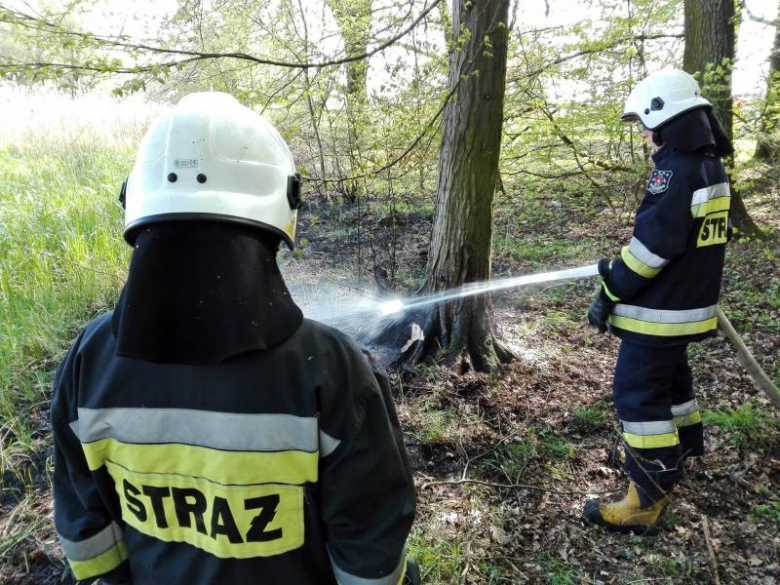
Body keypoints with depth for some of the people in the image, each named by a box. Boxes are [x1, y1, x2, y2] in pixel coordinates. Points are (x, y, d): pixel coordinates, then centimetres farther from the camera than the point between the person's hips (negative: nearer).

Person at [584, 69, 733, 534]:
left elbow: (653, 243, -25)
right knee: (671, 379, 24)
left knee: (639, 394, -3)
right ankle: (675, 458, 43)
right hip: (690, 302, 10)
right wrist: (621, 268, 16)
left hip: (659, 308, -10)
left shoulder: (674, 169, -21)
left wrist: (611, 292, -15)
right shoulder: (711, 166, 10)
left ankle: (647, 502, 5)